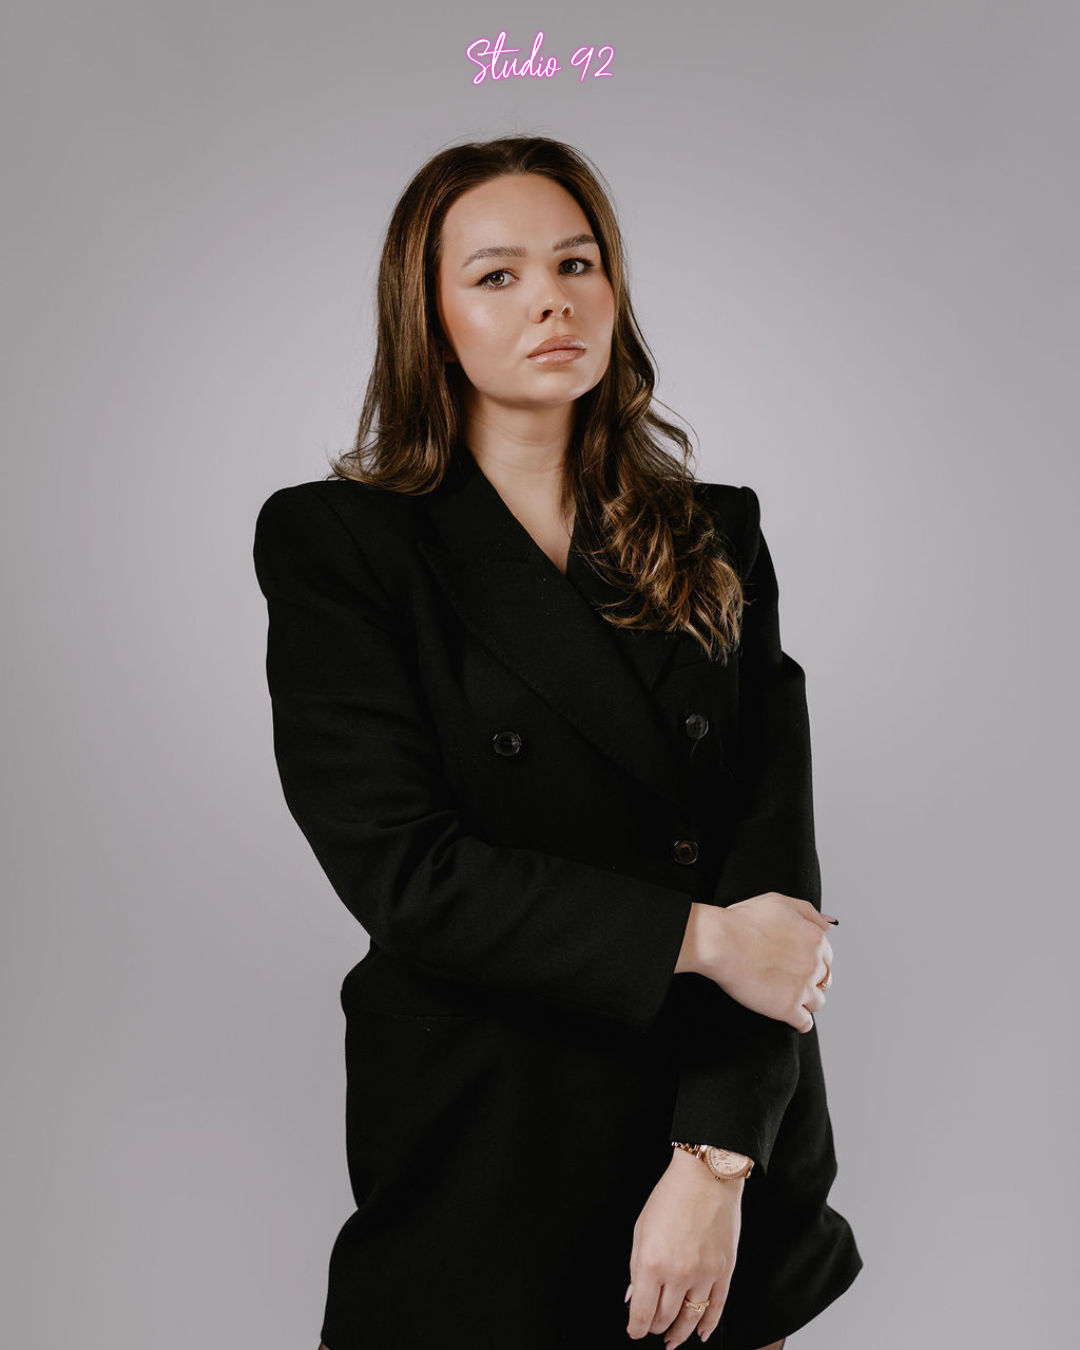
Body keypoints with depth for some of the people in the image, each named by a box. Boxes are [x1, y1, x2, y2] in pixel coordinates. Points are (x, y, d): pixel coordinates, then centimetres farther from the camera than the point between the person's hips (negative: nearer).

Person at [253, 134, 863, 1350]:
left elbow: (777, 859, -5)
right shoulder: (333, 544, -6)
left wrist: (718, 1160, -14)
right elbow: (397, 865, -15)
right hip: (485, 1156, -3)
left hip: (731, 1146, 4)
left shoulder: (715, 537, 3)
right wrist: (699, 936, -15)